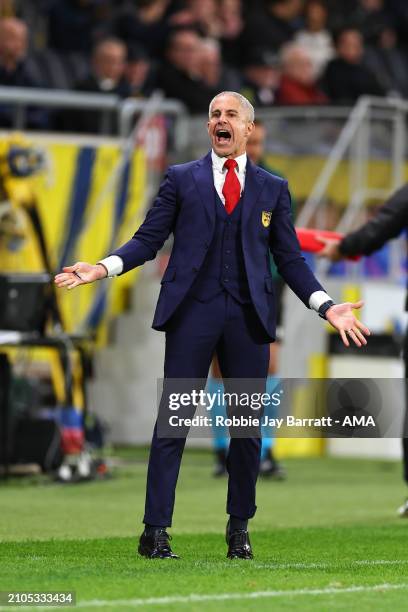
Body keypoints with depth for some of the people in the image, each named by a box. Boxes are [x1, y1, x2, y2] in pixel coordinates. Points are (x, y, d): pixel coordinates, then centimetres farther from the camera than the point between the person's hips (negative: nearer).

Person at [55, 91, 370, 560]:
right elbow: (148, 239, 5)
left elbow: (289, 258, 12)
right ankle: (155, 530, -5)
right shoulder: (181, 179, 9)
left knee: (247, 424, 5)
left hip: (249, 317, 2)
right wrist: (103, 268, -11)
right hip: (193, 310, -2)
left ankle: (239, 529, 16)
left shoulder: (273, 188, 13)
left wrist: (326, 306, 0)